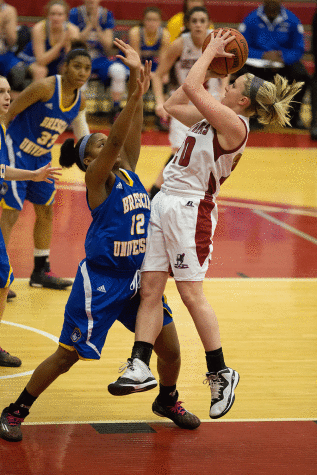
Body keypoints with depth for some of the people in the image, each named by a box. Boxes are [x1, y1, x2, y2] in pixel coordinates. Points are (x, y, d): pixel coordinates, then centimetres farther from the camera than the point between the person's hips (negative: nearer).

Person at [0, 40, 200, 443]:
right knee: (66, 356, -2)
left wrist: (140, 92, -11)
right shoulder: (97, 178, -10)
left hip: (138, 277, 7)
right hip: (100, 281, -7)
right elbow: (116, 139, -24)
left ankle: (167, 401, 37)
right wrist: (134, 94, -32)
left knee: (170, 349, 9)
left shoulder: (128, 172, 8)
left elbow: (131, 136, -5)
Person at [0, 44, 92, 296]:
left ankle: (41, 272, 28)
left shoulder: (79, 100, -2)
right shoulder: (45, 88, -24)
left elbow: (82, 133, 14)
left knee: (46, 211, 14)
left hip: (42, 157, 8)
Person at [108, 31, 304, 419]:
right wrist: (208, 62, 21)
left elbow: (192, 89, -18)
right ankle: (139, 366, 0)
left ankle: (220, 373, 7)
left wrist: (211, 52, -3)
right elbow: (174, 104, 26)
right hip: (164, 202, 9)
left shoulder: (234, 124, -12)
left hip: (191, 209, -9)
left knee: (191, 295, -5)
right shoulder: (211, 119, 15)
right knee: (150, 289, 1)